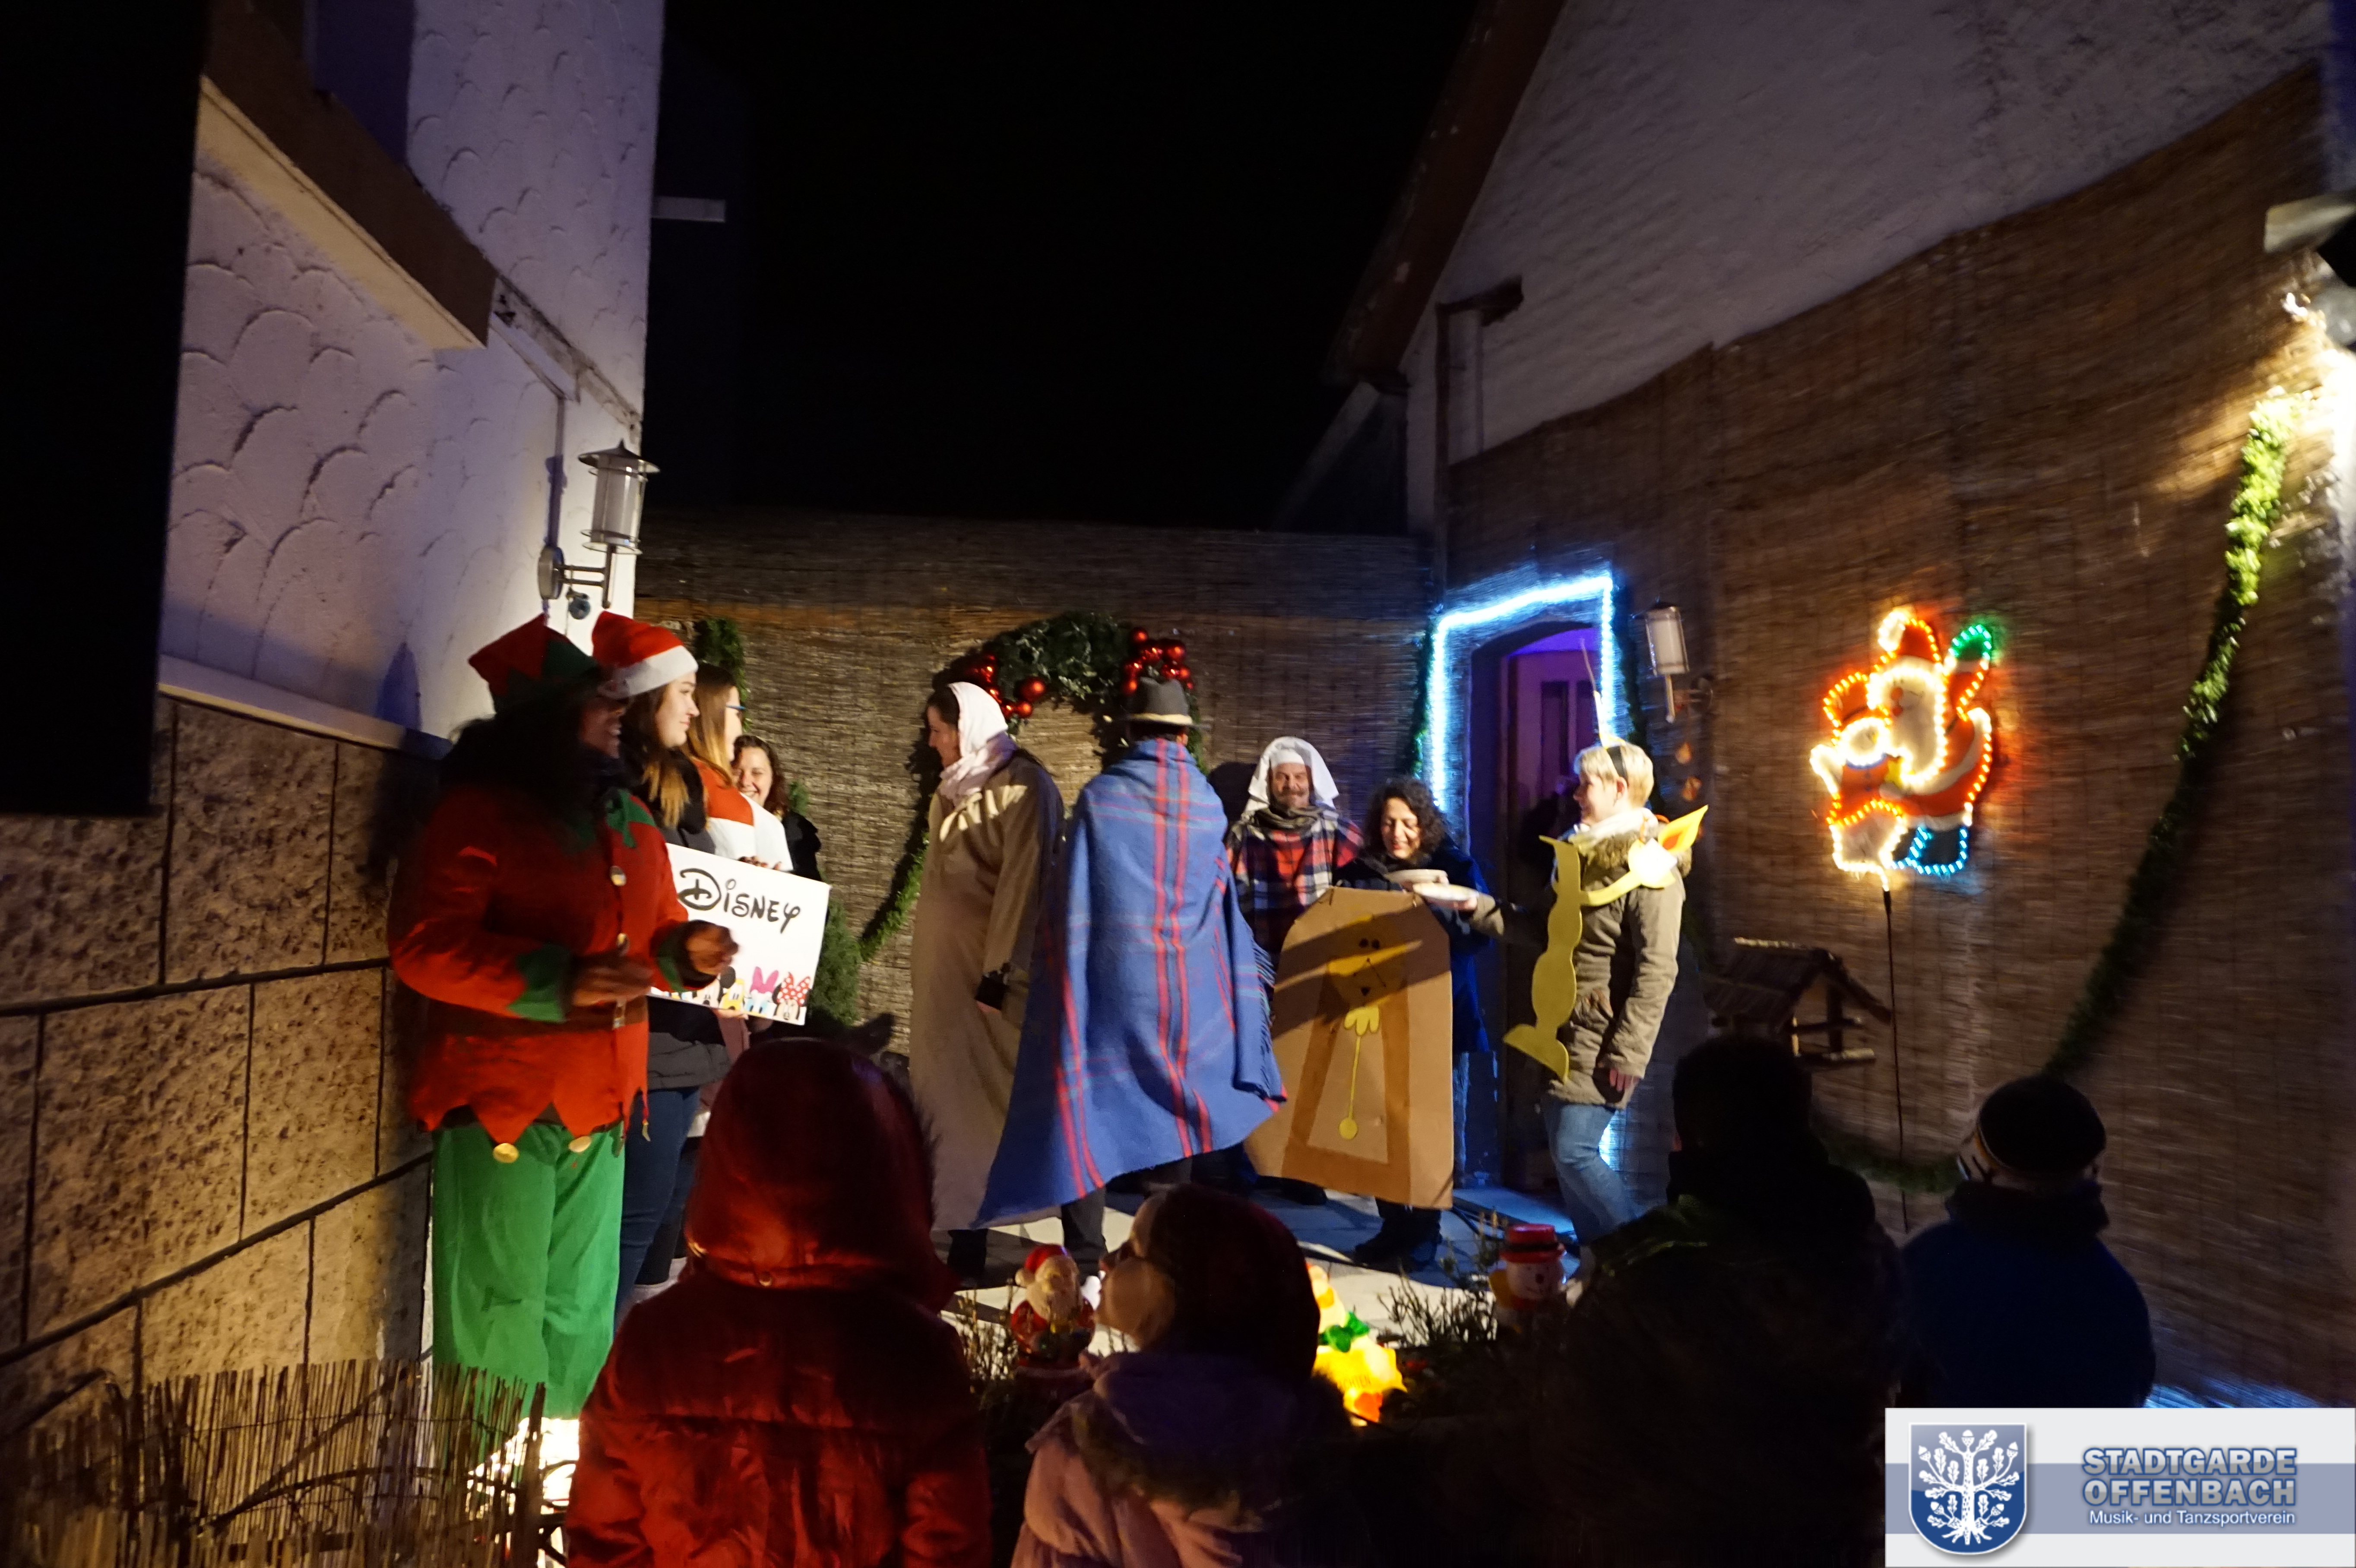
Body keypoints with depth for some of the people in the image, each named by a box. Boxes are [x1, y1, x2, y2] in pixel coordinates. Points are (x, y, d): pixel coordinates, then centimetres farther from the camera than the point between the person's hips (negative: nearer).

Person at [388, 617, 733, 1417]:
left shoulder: (628, 821, 12)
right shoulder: (476, 812, -10)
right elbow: (422, 947, -18)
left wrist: (684, 950, -1)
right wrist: (557, 982, -29)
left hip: (600, 1106, 7)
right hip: (501, 1105, -7)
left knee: (583, 1314, 18)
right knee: (500, 1320, 2)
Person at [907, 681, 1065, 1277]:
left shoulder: (1023, 786, -9)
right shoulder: (952, 787, 14)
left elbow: (1023, 882, -15)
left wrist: (998, 972, -20)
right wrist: (926, 961, 17)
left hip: (989, 961, -7)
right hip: (941, 962, 7)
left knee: (977, 1093, -2)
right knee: (943, 1090, 9)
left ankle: (969, 1235, 7)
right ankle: (957, 1222, 18)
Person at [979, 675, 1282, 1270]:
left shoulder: (1100, 797, -6)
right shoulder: (1208, 805, 5)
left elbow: (1069, 901, -6)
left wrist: (1064, 981, 2)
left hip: (1109, 977, -3)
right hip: (1187, 985, 3)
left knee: (1086, 1094, 4)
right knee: (1169, 1102, 14)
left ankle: (1085, 1248, 4)